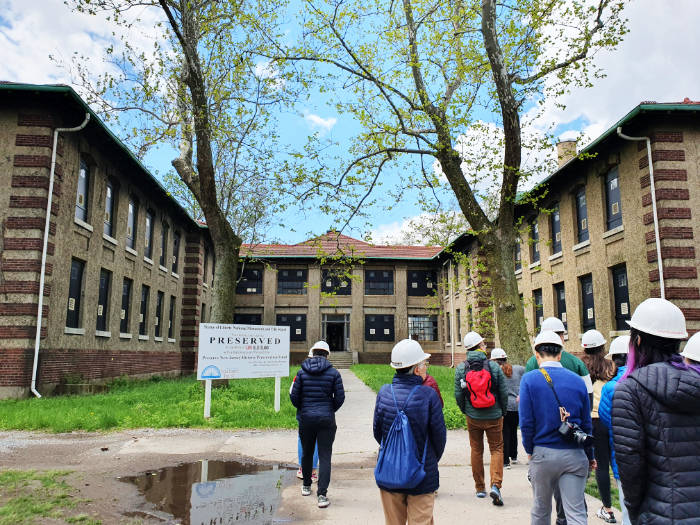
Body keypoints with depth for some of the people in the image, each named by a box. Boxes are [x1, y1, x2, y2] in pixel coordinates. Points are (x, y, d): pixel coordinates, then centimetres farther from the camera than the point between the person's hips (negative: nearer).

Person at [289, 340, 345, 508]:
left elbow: (294, 396, -1)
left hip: (306, 419, 2)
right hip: (326, 420, -2)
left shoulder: (302, 372, -2)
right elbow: (340, 397, -4)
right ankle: (322, 495, -5)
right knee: (325, 456, 2)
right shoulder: (333, 373, -5)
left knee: (306, 453, 19)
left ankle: (306, 486, 35)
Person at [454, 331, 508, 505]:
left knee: (476, 450, 14)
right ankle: (495, 485, -7)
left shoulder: (460, 368, -6)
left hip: (473, 417, 2)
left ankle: (480, 488, 22)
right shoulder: (494, 366, -9)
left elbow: (458, 394, -2)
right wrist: (503, 411, 10)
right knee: (497, 449, 9)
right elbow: (504, 392, -5)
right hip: (494, 417, -1)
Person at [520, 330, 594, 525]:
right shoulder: (577, 381, 2)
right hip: (574, 455, 2)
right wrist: (590, 456, 18)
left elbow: (526, 422, -10)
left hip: (543, 453, -1)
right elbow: (587, 423, 7)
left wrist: (530, 450, 5)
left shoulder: (529, 379, -7)